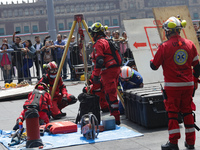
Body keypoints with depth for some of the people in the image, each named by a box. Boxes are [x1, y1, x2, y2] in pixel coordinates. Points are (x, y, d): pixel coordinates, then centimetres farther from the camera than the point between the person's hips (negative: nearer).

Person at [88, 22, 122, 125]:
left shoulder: (99, 43, -11)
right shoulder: (107, 41, 19)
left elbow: (99, 61, -20)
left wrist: (95, 75, -18)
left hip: (108, 71, -10)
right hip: (116, 69, 10)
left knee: (110, 95, -7)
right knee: (112, 94, 16)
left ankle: (116, 119, -7)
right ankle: (115, 115, 22)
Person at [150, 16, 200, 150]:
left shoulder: (165, 46, -11)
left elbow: (154, 66, -3)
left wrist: (151, 61, 19)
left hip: (172, 85, -4)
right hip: (188, 84, 4)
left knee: (172, 113, 4)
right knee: (187, 112, 13)